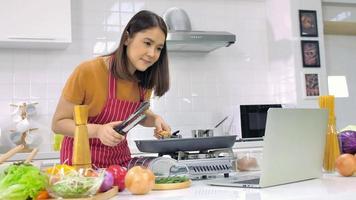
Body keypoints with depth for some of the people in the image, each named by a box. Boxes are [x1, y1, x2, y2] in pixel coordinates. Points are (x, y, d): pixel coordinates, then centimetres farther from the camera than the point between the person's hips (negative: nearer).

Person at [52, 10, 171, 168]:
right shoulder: (87, 72, -19)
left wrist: (155, 119, -6)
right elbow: (58, 123, -12)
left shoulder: (145, 81, -4)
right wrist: (97, 130, -28)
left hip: (120, 159, 4)